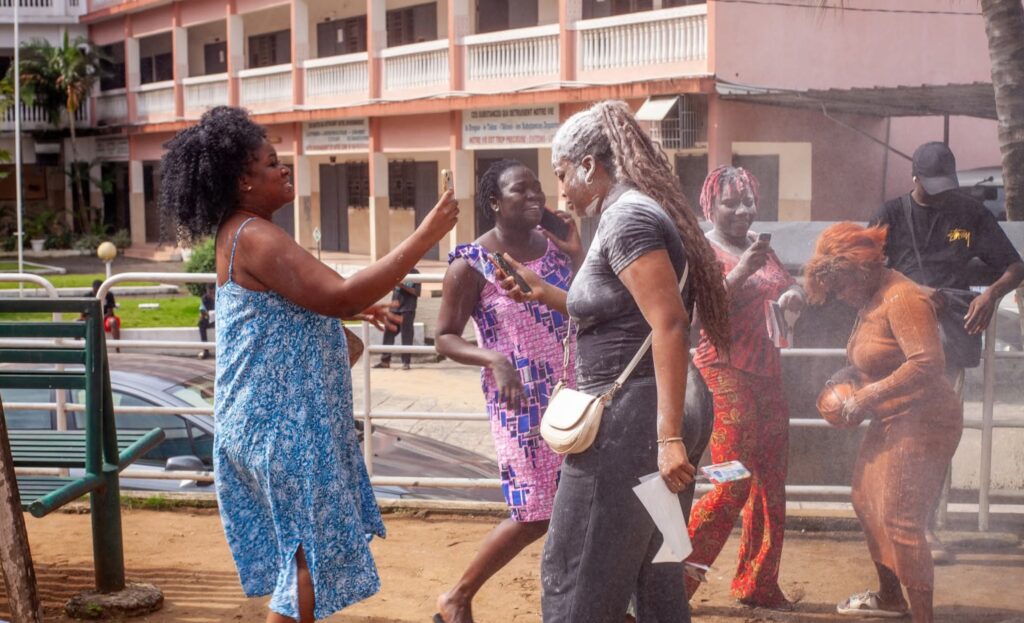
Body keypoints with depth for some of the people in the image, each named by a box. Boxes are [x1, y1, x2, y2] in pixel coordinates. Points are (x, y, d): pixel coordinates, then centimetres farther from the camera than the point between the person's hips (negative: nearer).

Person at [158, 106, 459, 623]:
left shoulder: (243, 232, 11)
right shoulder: (255, 237, -22)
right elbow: (339, 295, -30)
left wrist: (356, 309, 17)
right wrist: (423, 238, -28)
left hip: (280, 414, 10)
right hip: (281, 420, -10)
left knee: (302, 543, 19)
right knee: (311, 546, 0)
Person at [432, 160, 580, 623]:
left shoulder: (554, 246, 6)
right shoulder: (472, 264, -10)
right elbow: (445, 338, -8)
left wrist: (576, 251, -6)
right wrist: (494, 359, -25)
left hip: (573, 393, 6)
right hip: (521, 401, -6)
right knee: (536, 512, -4)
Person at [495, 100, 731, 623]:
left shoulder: (627, 217, -14)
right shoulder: (631, 213, 16)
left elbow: (669, 324, -23)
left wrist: (669, 436, -27)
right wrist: (542, 294, 22)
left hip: (626, 422, -10)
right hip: (636, 419, 10)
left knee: (576, 574, 0)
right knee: (653, 575, 16)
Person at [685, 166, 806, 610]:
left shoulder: (761, 248, 14)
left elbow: (793, 290, 20)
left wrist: (793, 295, -4)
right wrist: (741, 272, -30)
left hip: (767, 372, 7)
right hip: (725, 371, -7)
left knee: (770, 482, 7)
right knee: (734, 485, -10)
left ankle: (758, 585, 17)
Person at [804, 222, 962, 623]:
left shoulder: (901, 298, -20)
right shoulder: (871, 301, 10)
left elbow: (928, 362, -30)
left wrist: (866, 398, -24)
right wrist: (855, 398, 3)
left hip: (922, 422, -10)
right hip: (892, 421, 10)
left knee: (900, 520, -12)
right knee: (866, 501, 17)